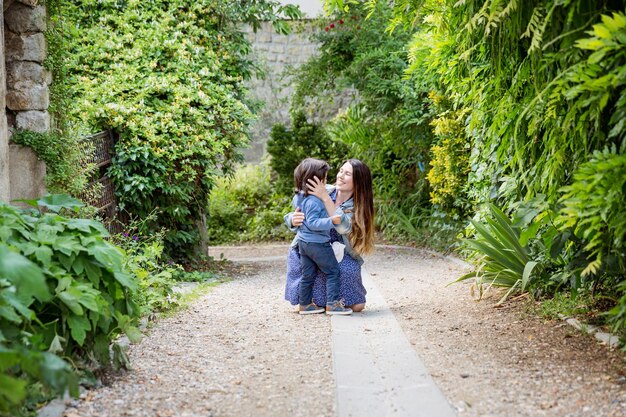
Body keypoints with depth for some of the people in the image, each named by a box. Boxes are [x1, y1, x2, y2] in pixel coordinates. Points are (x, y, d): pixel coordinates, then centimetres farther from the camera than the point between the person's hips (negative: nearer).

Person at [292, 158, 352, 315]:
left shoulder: (298, 197, 6)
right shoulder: (314, 201, -24)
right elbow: (313, 222, -27)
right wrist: (331, 220, -32)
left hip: (303, 242, 9)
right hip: (318, 243, -9)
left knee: (308, 275, 16)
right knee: (333, 272, 2)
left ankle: (305, 304, 21)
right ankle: (333, 304, 0)